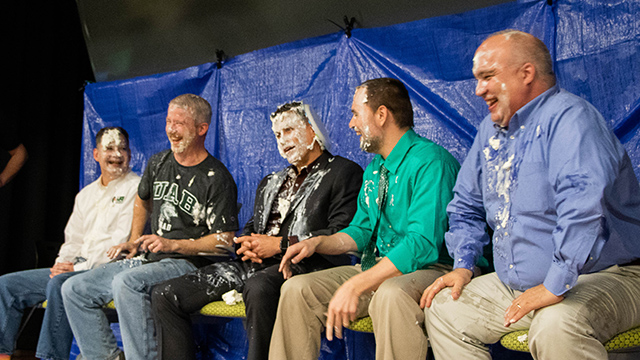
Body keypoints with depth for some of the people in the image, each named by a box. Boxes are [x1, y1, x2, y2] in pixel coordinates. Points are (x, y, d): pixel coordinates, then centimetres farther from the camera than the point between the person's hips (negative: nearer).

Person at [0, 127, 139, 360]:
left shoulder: (136, 188, -4)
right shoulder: (86, 194, 22)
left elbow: (123, 243, -14)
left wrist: (80, 267, -16)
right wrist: (62, 263, 1)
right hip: (78, 268, 8)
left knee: (59, 284, -35)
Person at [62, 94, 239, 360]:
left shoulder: (217, 179, -10)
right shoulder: (158, 163, 11)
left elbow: (225, 240, -13)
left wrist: (173, 244, -19)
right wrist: (134, 241, 20)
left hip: (188, 263, -8)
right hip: (147, 259, 8)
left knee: (126, 283, -35)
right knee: (74, 289, -1)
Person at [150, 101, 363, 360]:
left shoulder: (344, 172, 5)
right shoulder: (270, 183, 28)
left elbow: (340, 236, -8)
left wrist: (281, 245, -11)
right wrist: (246, 244, 3)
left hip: (301, 265, -7)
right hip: (253, 265, 7)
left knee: (258, 286, -41)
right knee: (164, 295, -5)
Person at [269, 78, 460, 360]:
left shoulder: (429, 160, -16)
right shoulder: (374, 168, 14)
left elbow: (423, 243, -25)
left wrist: (355, 286, -29)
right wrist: (317, 243, 2)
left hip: (430, 269, -8)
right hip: (380, 268, 8)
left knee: (391, 294, -40)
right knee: (296, 290, -5)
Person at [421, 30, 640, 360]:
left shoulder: (568, 116, -17)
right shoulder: (492, 128, 11)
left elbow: (583, 207, -32)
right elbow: (467, 204, 22)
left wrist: (556, 286, -32)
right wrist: (463, 265, 10)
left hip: (601, 277, -8)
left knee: (556, 326, -38)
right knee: (442, 309, 6)